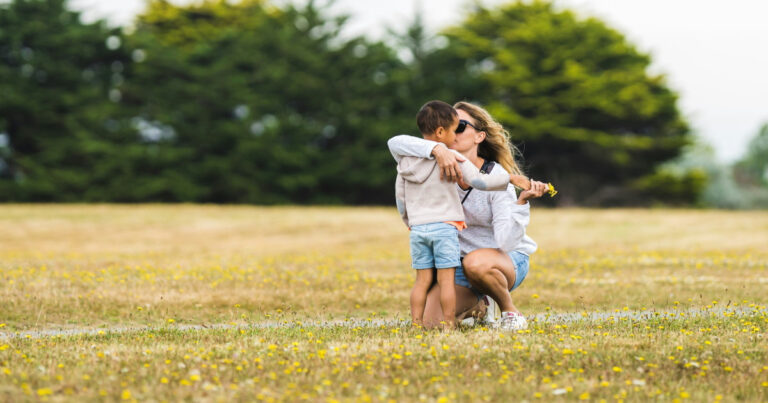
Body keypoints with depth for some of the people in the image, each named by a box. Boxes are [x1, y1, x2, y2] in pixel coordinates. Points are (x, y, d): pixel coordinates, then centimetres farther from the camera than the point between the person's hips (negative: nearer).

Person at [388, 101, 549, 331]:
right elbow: (396, 143, -23)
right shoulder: (445, 168, -8)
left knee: (476, 262, -41)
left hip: (509, 261, -5)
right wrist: (437, 149, -39)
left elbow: (507, 242, -28)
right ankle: (475, 304, 18)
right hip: (461, 260, 5)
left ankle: (511, 312, -13)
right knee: (430, 321, -14)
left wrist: (522, 201, -42)